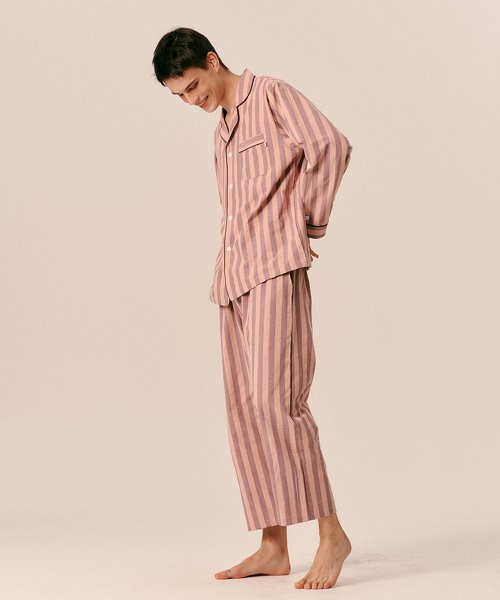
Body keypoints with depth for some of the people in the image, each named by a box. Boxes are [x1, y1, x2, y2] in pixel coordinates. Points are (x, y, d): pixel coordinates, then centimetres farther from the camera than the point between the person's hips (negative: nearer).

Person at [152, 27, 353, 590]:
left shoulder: (271, 94, 0)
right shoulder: (221, 131, 25)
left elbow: (330, 145, -15)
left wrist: (308, 224, -8)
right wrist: (228, 264, 15)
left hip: (276, 268, -9)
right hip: (235, 278, 9)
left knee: (275, 398, -18)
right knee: (245, 411, 3)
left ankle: (331, 533, -13)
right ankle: (273, 546, 7)